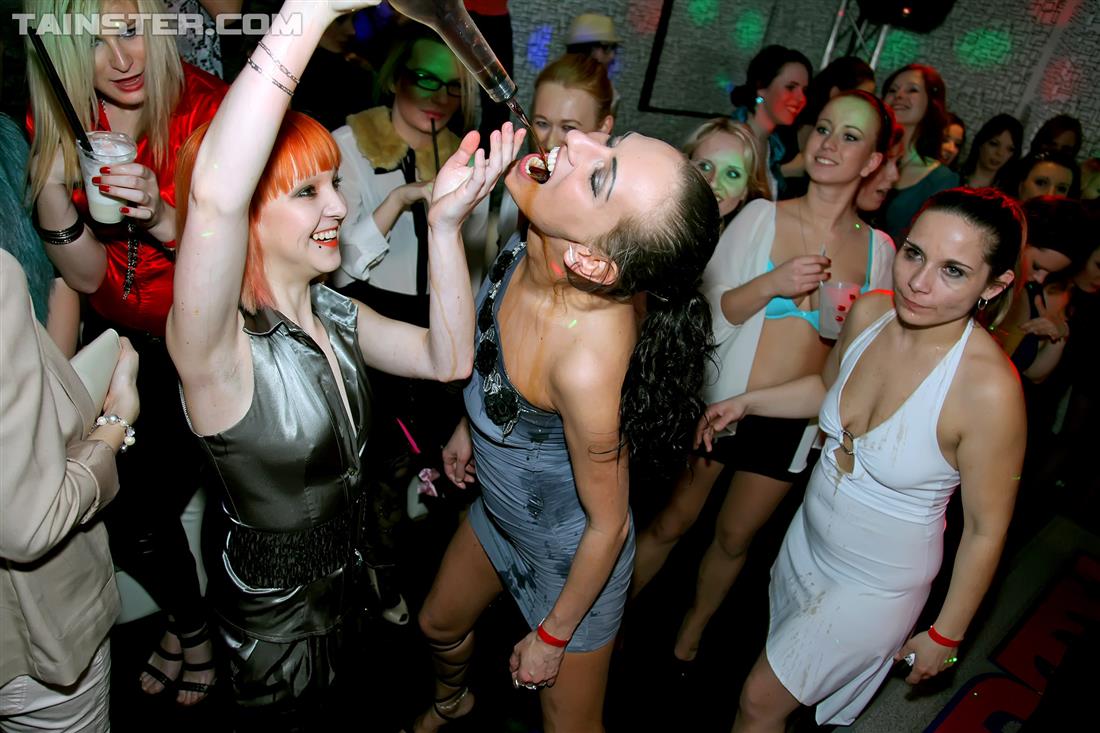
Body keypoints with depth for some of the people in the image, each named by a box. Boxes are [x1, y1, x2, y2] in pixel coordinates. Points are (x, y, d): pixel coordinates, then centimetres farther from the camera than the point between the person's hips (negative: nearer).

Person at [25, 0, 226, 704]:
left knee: (141, 507, -1)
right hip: (119, 336, 4)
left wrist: (163, 219, -35)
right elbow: (87, 277, -9)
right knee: (123, 515, 4)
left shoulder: (206, 105, -17)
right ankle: (189, 621, 36)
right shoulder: (56, 122, -6)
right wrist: (51, 185, -25)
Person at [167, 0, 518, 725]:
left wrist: (445, 222, -24)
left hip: (346, 576, 7)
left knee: (336, 708, 32)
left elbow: (449, 359, -14)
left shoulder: (334, 313, -6)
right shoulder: (215, 347, -31)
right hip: (276, 615, -7)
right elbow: (214, 194, -51)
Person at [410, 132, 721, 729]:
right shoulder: (527, 247, -23)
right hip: (498, 508, 7)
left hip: (571, 555, -7)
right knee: (439, 626, 34)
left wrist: (552, 637, -9)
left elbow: (608, 524, -25)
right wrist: (468, 425, 15)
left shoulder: (590, 360, -43)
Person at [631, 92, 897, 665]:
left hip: (793, 421, 3)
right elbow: (708, 308, -9)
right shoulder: (761, 216, -6)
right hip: (720, 402, -2)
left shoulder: (878, 248, 1)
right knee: (671, 524, 10)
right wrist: (772, 283, -23)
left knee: (734, 539, 18)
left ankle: (687, 640, 44)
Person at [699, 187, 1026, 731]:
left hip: (874, 586, -5)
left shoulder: (988, 388, -31)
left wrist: (946, 634, -7)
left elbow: (986, 528, -18)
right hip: (806, 541, 5)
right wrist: (745, 402, -2)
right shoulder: (870, 312, -14)